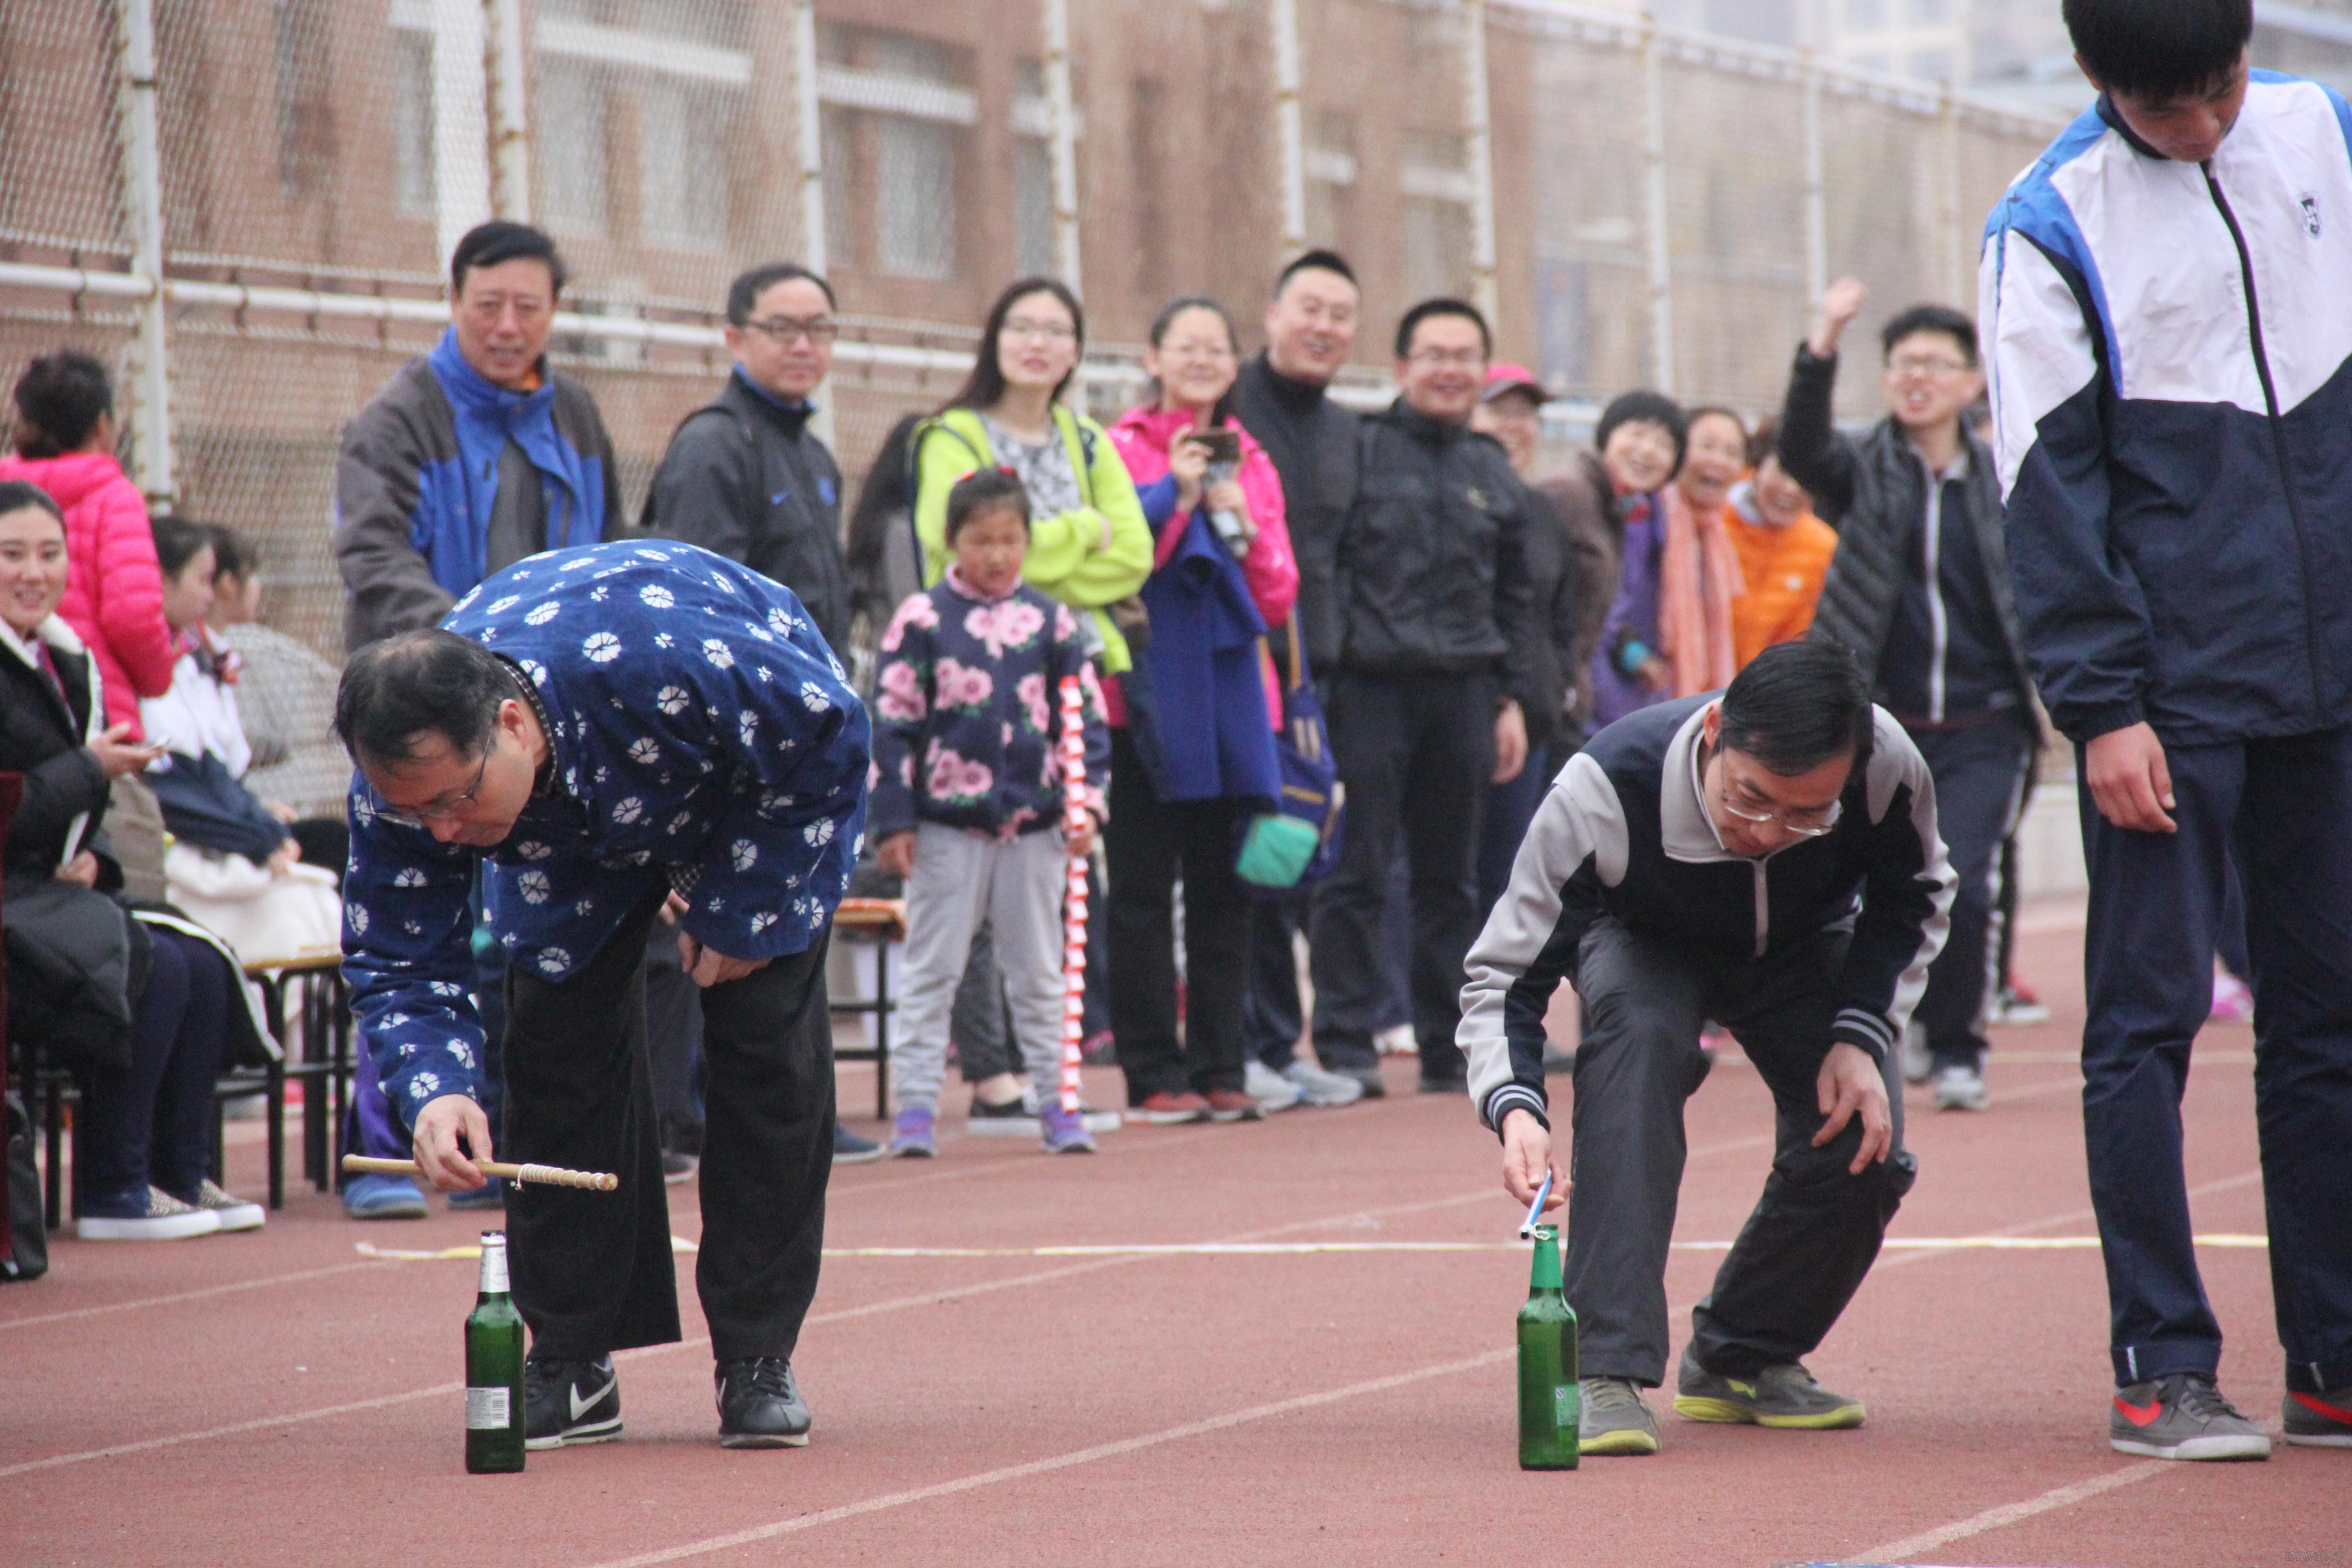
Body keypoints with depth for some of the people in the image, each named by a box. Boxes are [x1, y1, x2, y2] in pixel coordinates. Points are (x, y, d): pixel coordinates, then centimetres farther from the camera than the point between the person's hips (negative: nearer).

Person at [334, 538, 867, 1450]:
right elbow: (399, 963, -21)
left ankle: (758, 1359, -3)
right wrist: (433, 1089, -41)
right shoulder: (409, 774, -33)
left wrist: (741, 912, -22)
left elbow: (830, 739, -28)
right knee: (558, 1044, -8)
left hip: (767, 773, -3)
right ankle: (570, 1359, 2)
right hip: (574, 823, 3)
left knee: (766, 1045, -12)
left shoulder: (659, 667, -47)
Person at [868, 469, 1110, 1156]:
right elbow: (893, 724, -2)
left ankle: (1056, 1099, 17)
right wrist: (893, 821, -5)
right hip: (946, 825, -2)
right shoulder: (921, 619, -2)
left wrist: (1085, 802, -3)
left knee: (1039, 971, 10)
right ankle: (916, 1105, 7)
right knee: (931, 970, 3)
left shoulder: (1052, 622, 4)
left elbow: (1084, 718, 8)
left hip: (1035, 825, 2)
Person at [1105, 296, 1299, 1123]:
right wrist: (1174, 497, -16)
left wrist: (1241, 528, -6)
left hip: (1229, 692, 5)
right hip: (1146, 695, -5)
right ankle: (1154, 1075, 0)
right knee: (1143, 890, -3)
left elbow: (1278, 598, 10)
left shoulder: (1252, 464, 14)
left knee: (1222, 887, 6)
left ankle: (1221, 1069, 11)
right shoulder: (1123, 450, 0)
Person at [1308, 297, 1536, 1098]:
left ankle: (1450, 1048, 14)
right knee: (1357, 873, -6)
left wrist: (1513, 698, 12)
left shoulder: (1494, 473, 14)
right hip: (1372, 688, -5)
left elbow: (1514, 599, 19)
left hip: (1462, 693, 5)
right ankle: (1345, 1045, -2)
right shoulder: (1360, 449, -1)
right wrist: (1319, 674, -10)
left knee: (1452, 880, 9)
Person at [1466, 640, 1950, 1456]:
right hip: (1644, 944, -2)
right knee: (1638, 1030, -36)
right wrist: (1515, 1107, -51)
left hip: (1803, 953, 2)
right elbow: (1503, 975, -33)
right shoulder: (1603, 793, -41)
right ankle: (1607, 1373, -36)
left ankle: (1742, 1360, 11)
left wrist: (1860, 1037, -22)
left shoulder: (1888, 769, -34)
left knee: (1864, 1150, -19)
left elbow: (1913, 897, -10)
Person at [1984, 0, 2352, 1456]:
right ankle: (2162, 1366, 0)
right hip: (2172, 691, -4)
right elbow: (2048, 486, -6)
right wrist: (2100, 708, -12)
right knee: (2150, 1016, -4)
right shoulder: (2052, 228, -4)